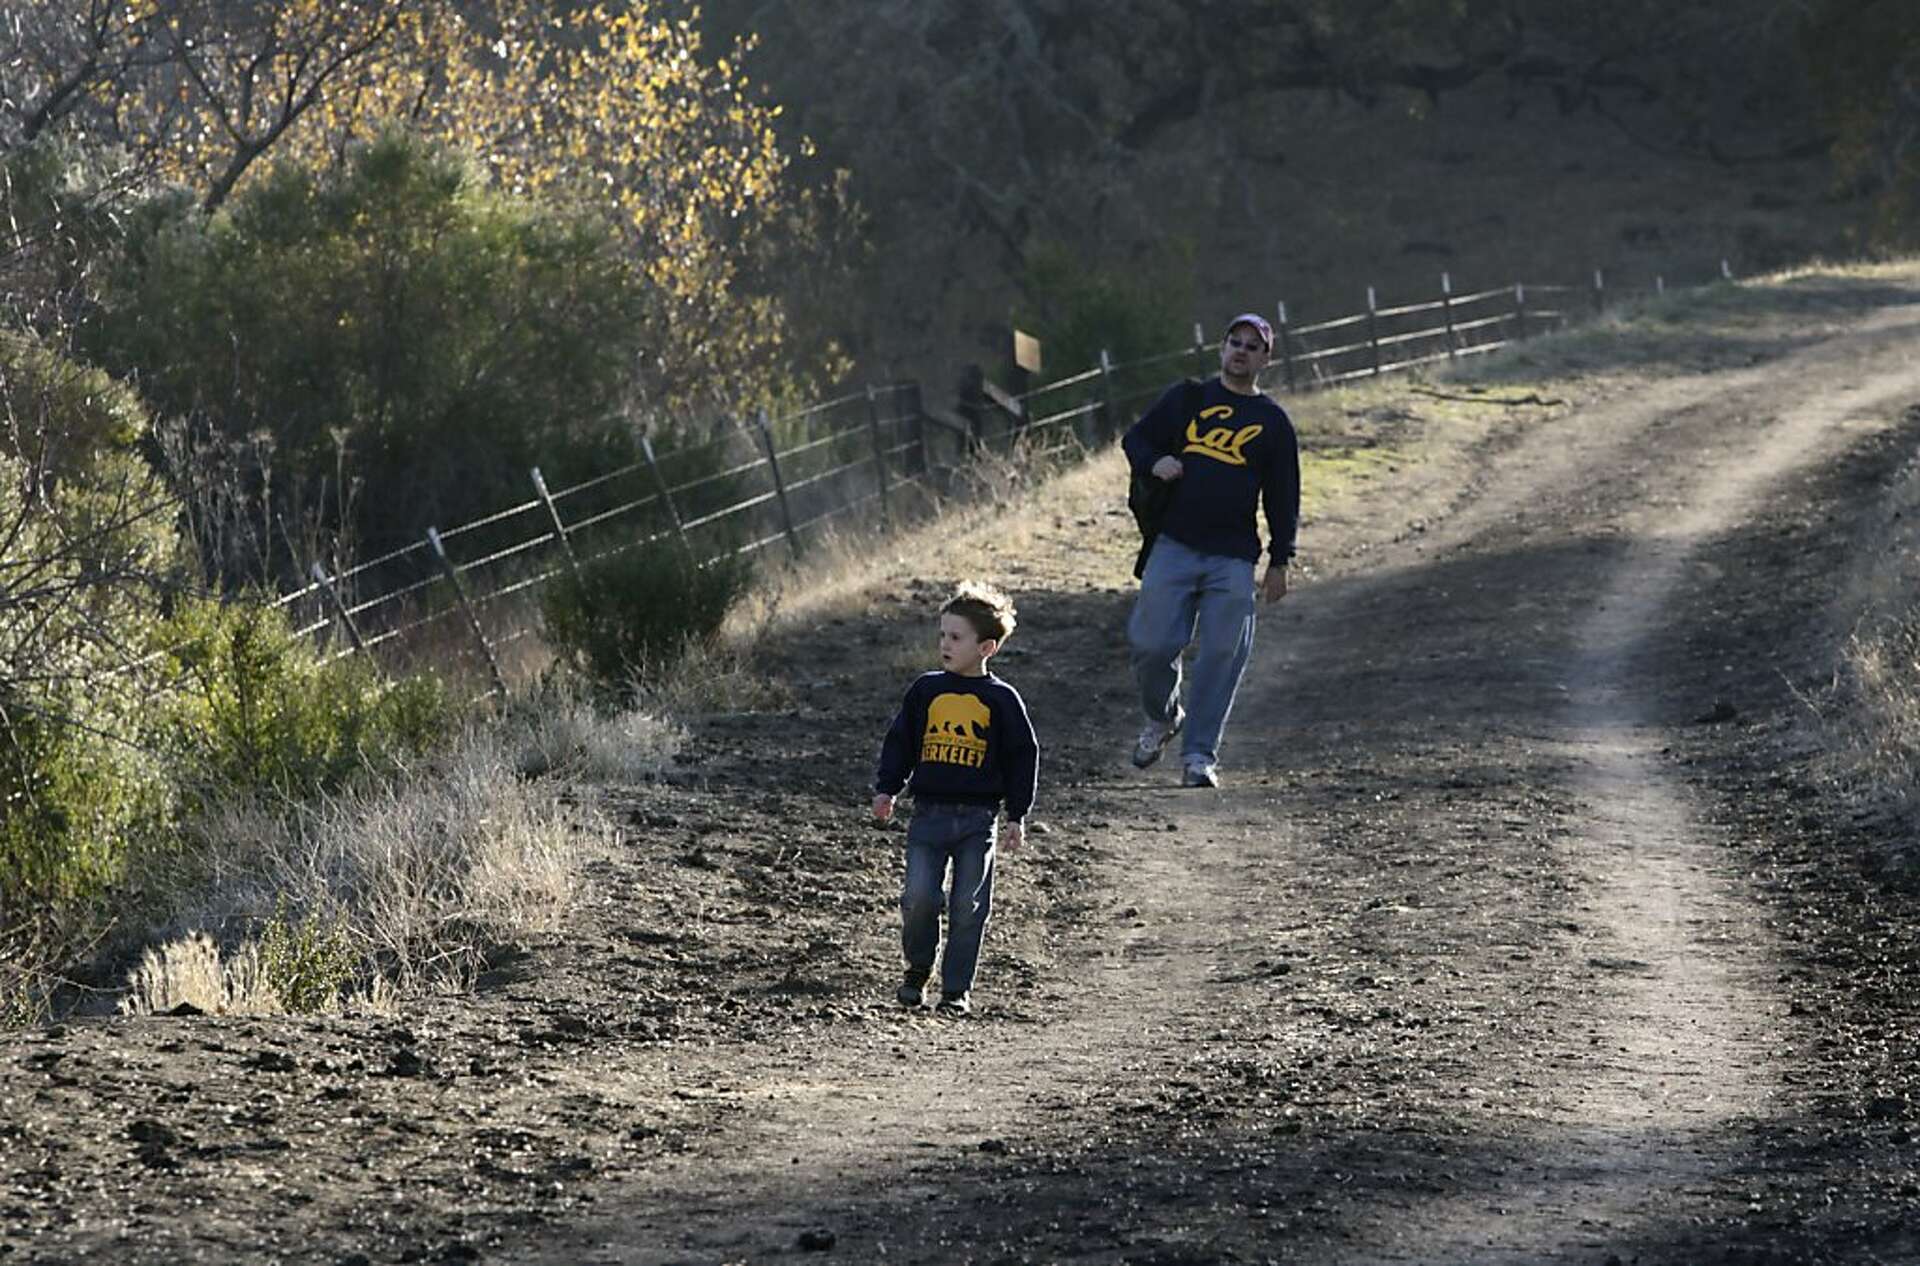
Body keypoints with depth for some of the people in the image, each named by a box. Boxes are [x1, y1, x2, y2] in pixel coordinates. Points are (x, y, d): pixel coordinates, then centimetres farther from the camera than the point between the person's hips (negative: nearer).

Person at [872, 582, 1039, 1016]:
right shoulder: (925, 690, 7)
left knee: (967, 906, -1)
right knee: (919, 897, -9)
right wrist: (886, 789, 3)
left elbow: (1023, 756, 5)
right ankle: (917, 968, 15)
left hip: (978, 817, -2)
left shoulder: (1001, 699, 0)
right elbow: (899, 742, 14)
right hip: (929, 813, 2)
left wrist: (1017, 816, 1)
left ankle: (957, 988, 10)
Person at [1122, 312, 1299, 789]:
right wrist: (1154, 463, -8)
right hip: (1174, 546, 1)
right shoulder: (1187, 399, 12)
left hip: (1234, 557, -1)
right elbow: (1136, 437, 16)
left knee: (1221, 653, -7)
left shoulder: (1273, 422, 10)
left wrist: (1279, 561, 5)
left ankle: (1199, 753, 0)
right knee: (1150, 643, -6)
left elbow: (1283, 497, 11)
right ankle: (1162, 717, 23)